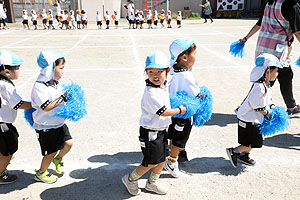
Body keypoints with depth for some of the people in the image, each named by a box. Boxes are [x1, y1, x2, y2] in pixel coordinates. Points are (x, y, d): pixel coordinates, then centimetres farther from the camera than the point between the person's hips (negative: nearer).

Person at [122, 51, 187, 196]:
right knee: (152, 161, 3)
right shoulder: (151, 92, -25)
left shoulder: (162, 87, 5)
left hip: (161, 130, 9)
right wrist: (180, 110, -11)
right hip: (151, 132, -9)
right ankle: (130, 179, 26)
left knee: (163, 157, 17)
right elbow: (163, 112, -24)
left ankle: (152, 183, 37)